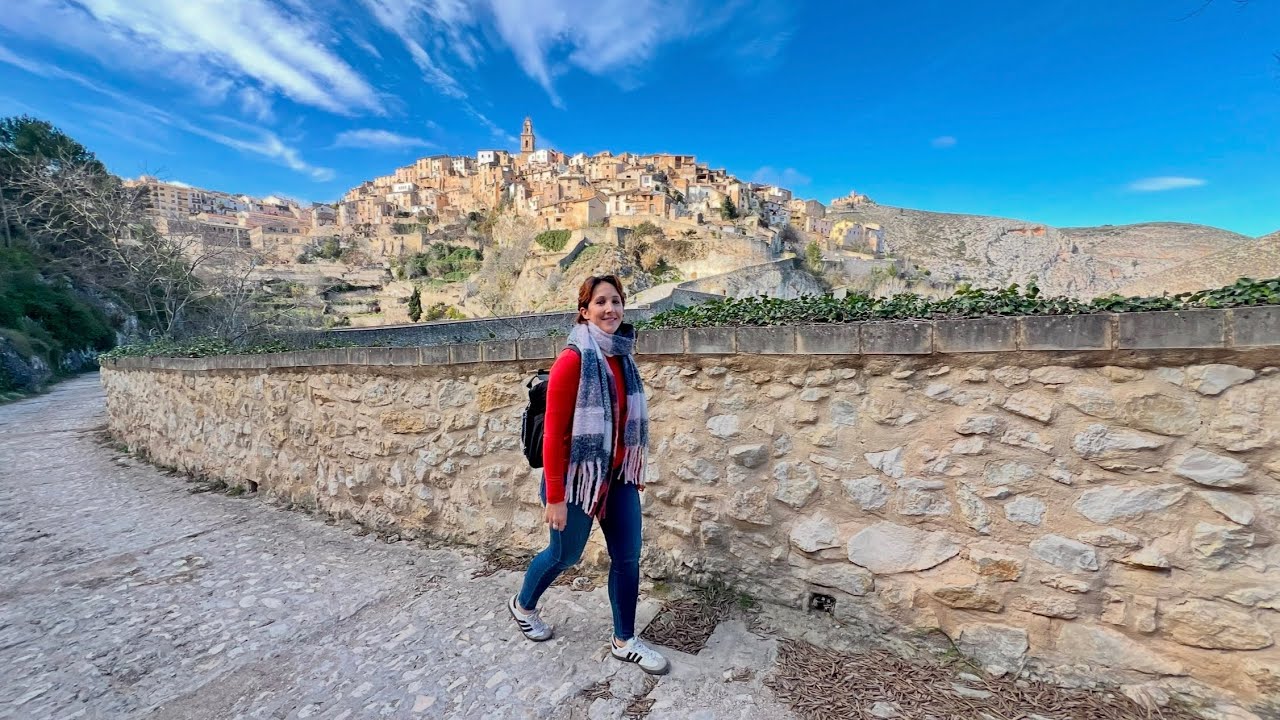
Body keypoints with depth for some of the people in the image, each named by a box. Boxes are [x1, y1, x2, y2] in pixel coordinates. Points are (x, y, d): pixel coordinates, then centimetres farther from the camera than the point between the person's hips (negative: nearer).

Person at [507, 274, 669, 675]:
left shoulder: (623, 357, 2)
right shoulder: (573, 361, -20)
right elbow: (553, 434, -19)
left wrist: (635, 472, 14)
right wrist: (555, 496, -17)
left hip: (618, 476, 6)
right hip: (578, 477, -6)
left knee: (628, 557, 11)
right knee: (566, 555, 16)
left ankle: (625, 641, 33)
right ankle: (523, 606, 47)